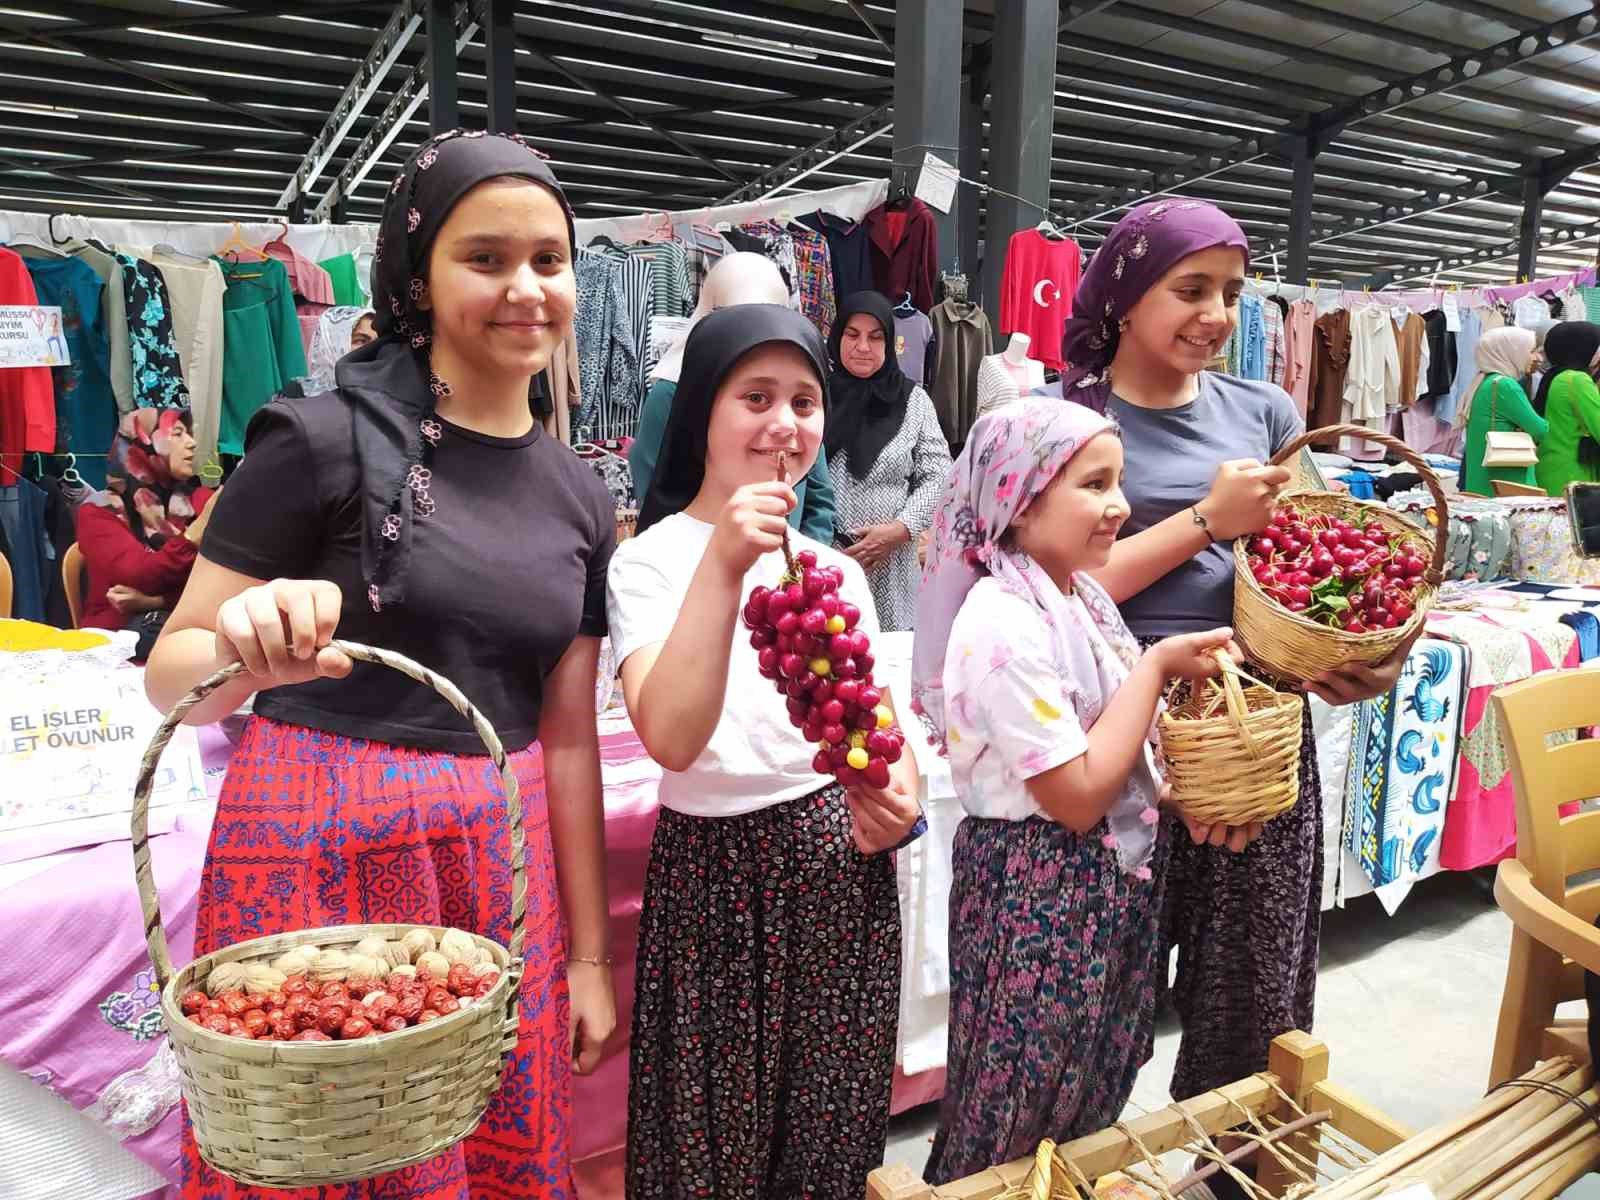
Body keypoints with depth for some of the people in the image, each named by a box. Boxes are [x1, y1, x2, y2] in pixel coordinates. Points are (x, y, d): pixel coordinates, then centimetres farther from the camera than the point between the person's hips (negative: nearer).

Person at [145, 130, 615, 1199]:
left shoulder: (581, 498, 6)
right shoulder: (326, 440, -9)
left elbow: (567, 736, 9)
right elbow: (172, 679, -5)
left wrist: (591, 956, 10)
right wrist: (247, 653, -29)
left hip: (501, 861, 5)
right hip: (321, 848, -4)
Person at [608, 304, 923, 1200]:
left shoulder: (837, 570, 7)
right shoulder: (653, 559, -10)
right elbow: (673, 740, -24)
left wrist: (900, 796, -7)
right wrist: (723, 566, -29)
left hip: (846, 864, 5)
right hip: (723, 869, -5)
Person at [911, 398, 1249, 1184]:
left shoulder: (1079, 596, 3)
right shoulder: (1003, 622, -25)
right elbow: (1077, 795, -24)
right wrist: (1158, 667, -18)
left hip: (1111, 878, 9)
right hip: (1038, 889, -8)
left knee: (1089, 1104, 24)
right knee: (1019, 1126, 12)